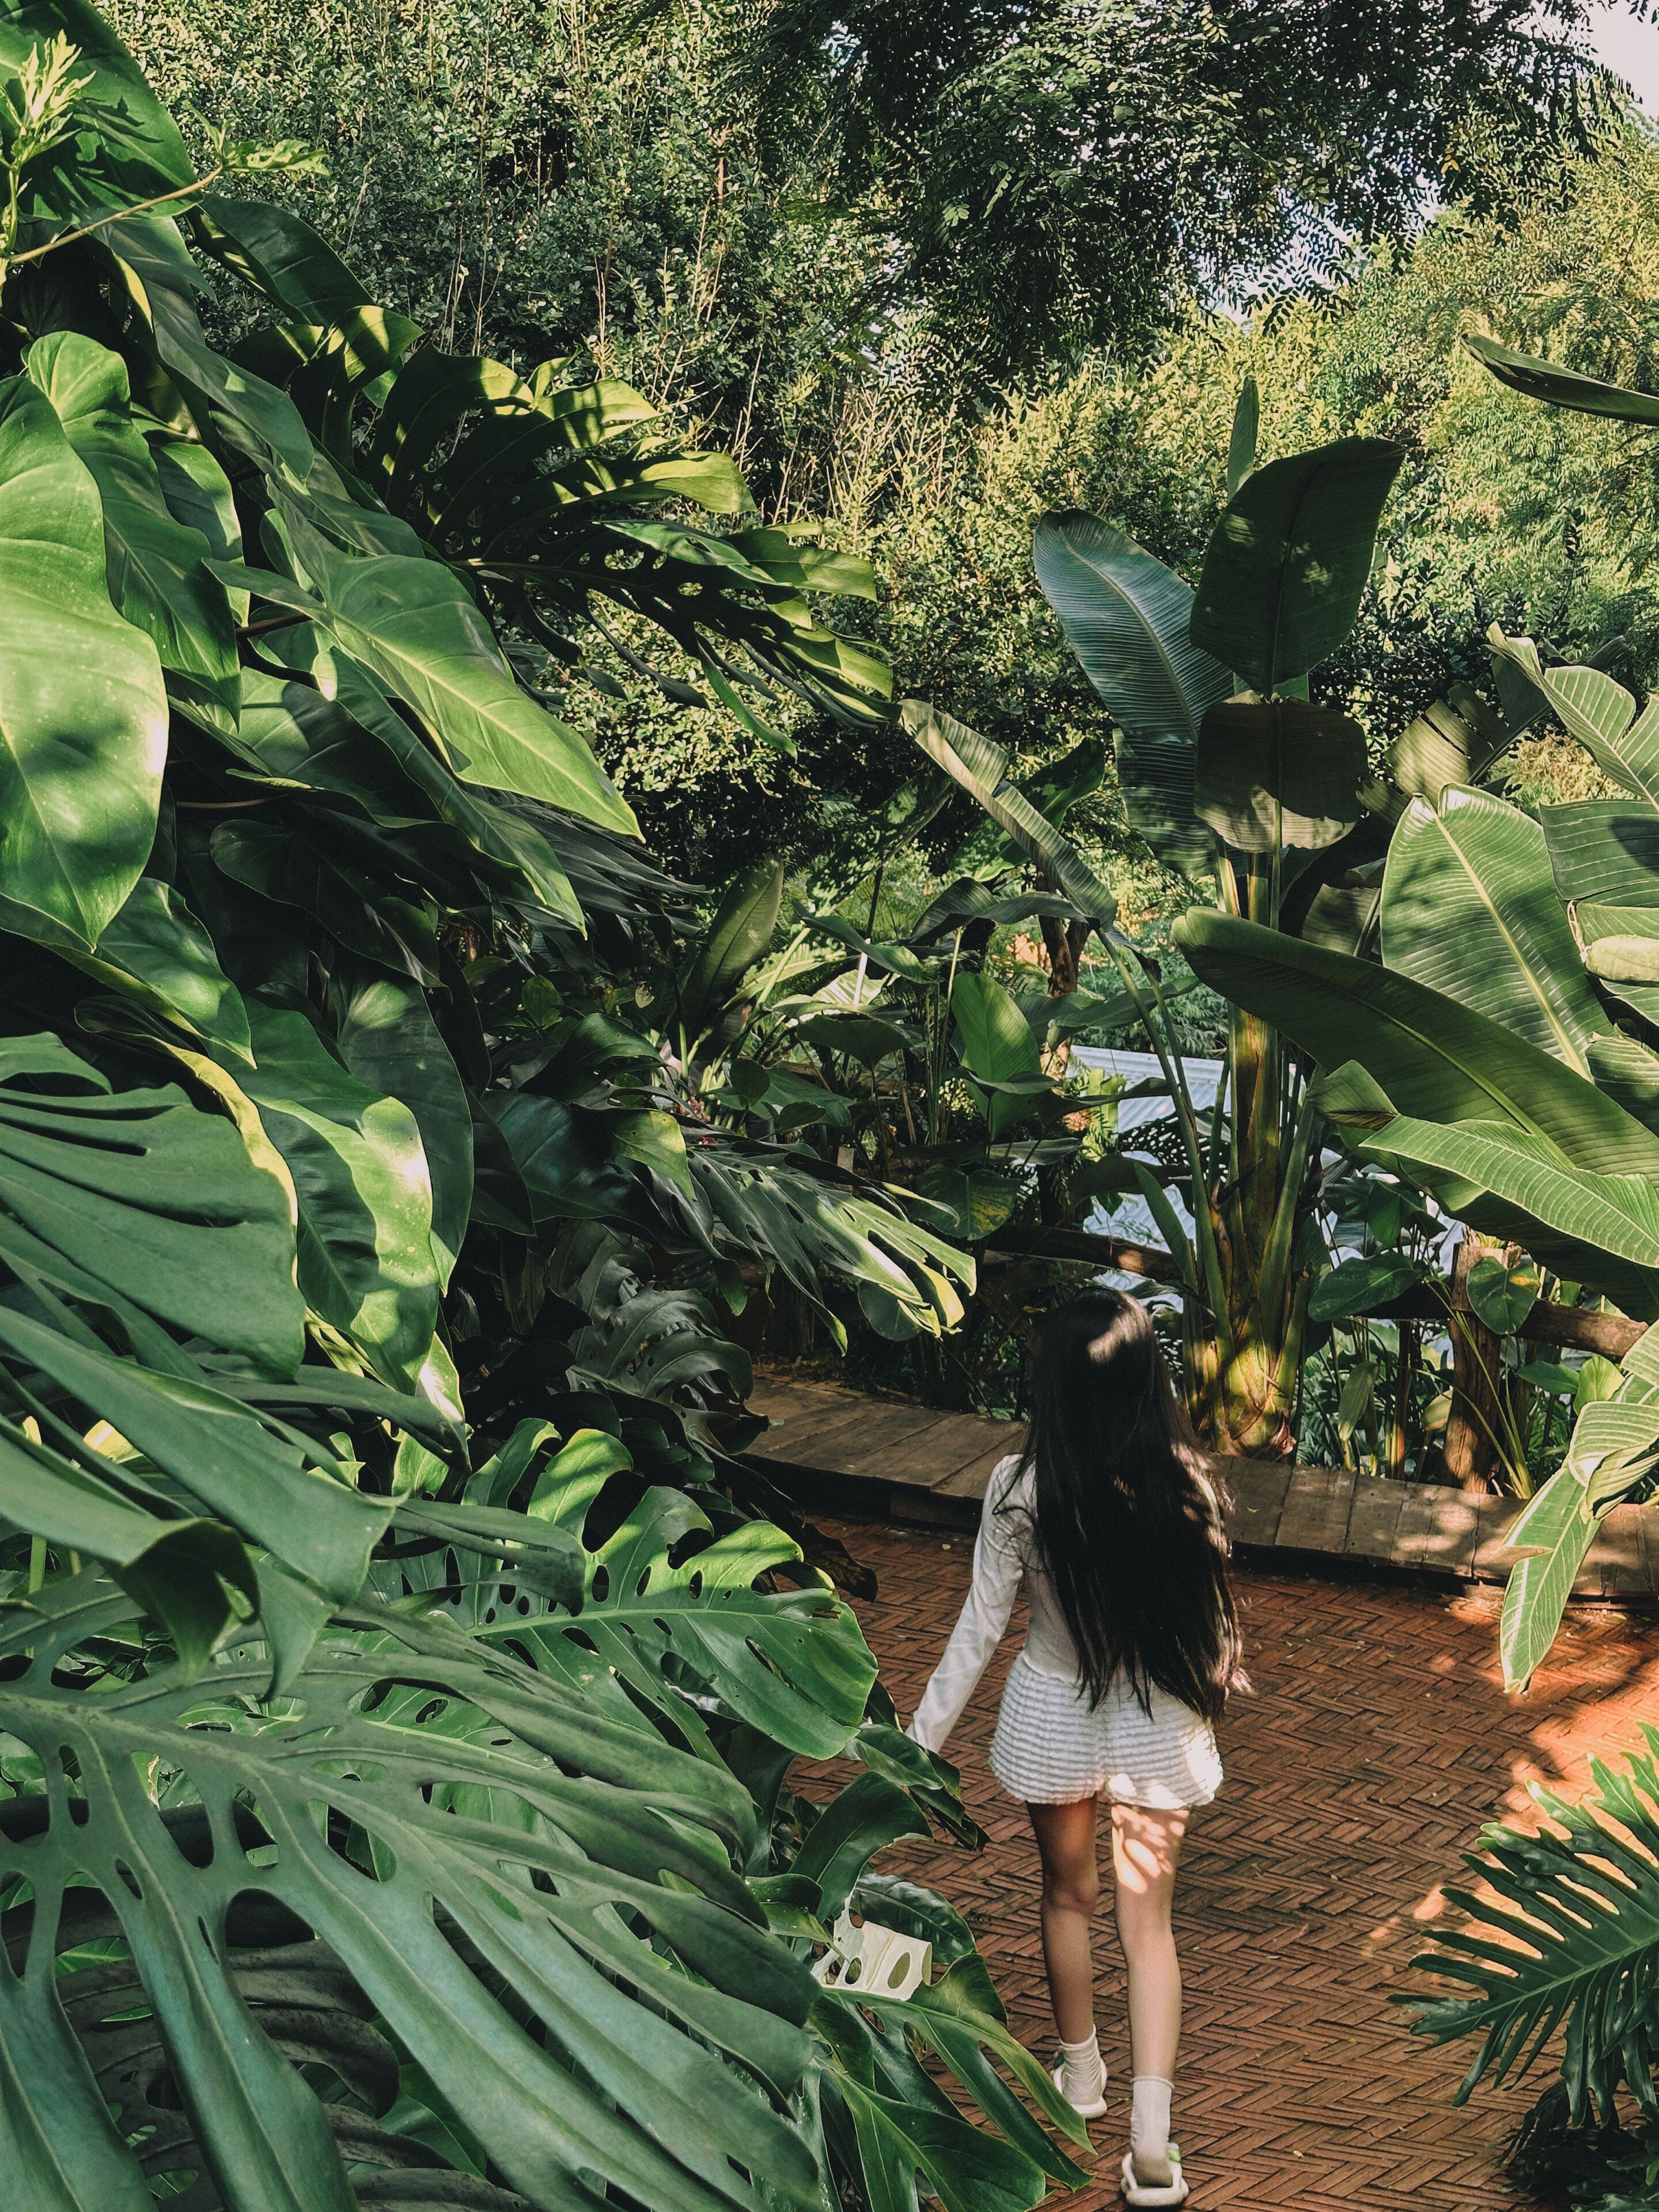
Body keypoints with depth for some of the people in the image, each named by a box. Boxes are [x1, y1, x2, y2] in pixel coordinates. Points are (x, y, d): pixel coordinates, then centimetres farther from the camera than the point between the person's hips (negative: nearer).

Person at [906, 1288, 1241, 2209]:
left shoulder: (1020, 1488, -22)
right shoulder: (1183, 1481, -19)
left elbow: (980, 1627, -15)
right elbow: (1212, 1607, -4)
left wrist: (923, 1739, -3)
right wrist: (1223, 1672, 19)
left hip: (1053, 1717, 0)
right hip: (1157, 1723, 1)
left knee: (1068, 1893, 24)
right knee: (1147, 1919, 12)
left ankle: (1080, 2072, 43)